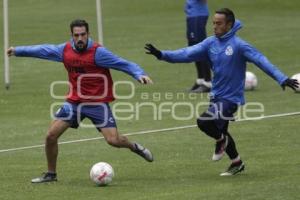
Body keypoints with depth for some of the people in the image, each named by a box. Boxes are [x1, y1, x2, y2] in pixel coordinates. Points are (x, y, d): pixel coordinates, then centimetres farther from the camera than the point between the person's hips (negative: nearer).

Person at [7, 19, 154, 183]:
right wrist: (18, 50, 24)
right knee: (51, 135, -3)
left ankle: (134, 147, 21)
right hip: (74, 102, 4)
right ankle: (50, 174, 17)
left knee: (113, 140, -14)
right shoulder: (65, 50, -1)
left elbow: (124, 64, -19)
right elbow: (44, 50, 16)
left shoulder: (98, 52, -17)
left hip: (97, 103, -4)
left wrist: (139, 74, -35)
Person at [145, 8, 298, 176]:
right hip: (216, 97, 7)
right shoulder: (211, 43, 2)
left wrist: (282, 79, -32)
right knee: (220, 132, 16)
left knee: (204, 121, -22)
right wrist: (162, 55, -13)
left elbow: (261, 60, -23)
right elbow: (188, 54, -3)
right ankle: (237, 163, 35)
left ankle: (221, 140, 8)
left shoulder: (238, 45, -16)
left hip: (231, 98, -7)